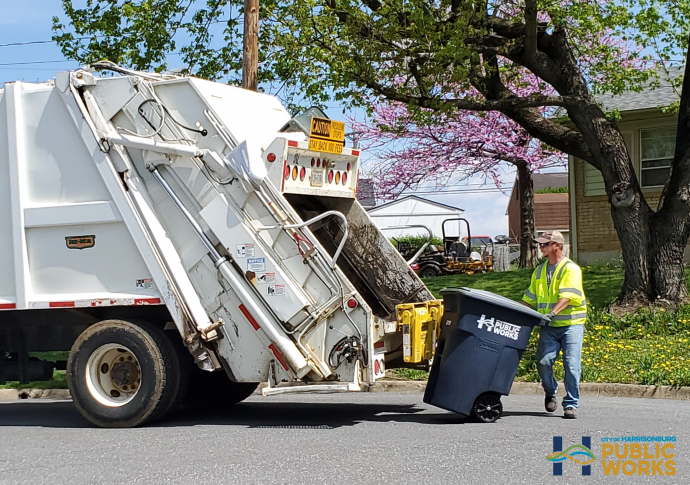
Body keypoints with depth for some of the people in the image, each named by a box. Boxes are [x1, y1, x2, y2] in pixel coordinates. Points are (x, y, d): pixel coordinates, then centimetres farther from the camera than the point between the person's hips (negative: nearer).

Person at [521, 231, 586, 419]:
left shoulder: (571, 269, -5)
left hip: (571, 323, -4)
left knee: (571, 364, -9)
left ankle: (571, 404, 2)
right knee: (543, 361, -9)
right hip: (549, 326, 5)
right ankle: (550, 393, 18)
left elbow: (567, 296, -18)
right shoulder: (539, 271, 16)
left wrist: (553, 312, -30)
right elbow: (530, 298, 22)